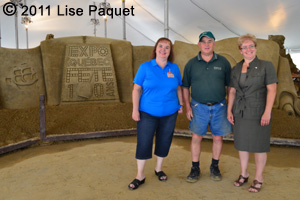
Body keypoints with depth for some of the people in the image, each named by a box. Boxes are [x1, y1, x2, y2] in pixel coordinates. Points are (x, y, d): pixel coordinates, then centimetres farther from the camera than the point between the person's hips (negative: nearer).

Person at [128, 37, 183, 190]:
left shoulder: (174, 68, 5)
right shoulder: (145, 67, -3)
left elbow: (178, 88, 13)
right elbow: (136, 89, -4)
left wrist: (181, 104, 8)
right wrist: (135, 109, -9)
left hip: (169, 113, 3)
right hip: (148, 113, -2)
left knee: (164, 141, 13)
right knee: (143, 143, 0)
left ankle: (159, 169, 35)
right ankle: (140, 176, 16)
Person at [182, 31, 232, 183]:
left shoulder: (223, 62, 2)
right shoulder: (191, 63, 2)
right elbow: (185, 86, 5)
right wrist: (187, 106, -2)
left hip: (219, 107, 1)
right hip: (198, 107, 0)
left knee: (218, 138, 8)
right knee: (196, 137, 2)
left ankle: (215, 167, 27)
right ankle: (195, 169, 18)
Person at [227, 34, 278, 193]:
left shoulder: (266, 66, -5)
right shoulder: (236, 69, 8)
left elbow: (272, 90, -10)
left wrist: (267, 112, -17)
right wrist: (229, 110, 5)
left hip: (258, 113, -4)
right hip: (240, 113, 4)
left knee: (259, 146, 5)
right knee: (241, 143, 13)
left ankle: (258, 178, 22)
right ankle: (244, 173, 31)